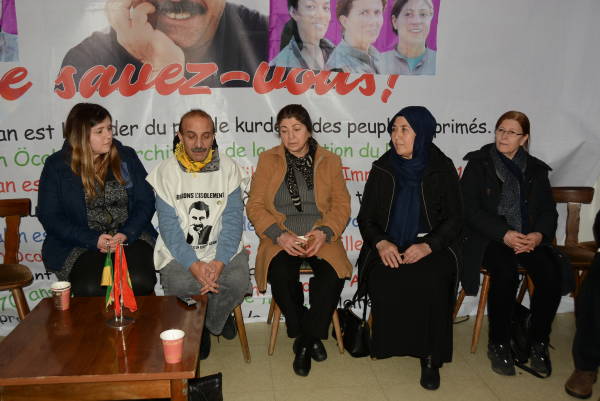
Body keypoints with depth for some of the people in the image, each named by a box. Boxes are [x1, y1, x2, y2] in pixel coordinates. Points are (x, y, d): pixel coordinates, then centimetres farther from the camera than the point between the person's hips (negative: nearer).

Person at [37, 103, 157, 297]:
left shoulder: (126, 156, 9)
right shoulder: (56, 165, 3)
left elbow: (146, 202, 6)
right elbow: (49, 216, 0)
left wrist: (126, 234, -12)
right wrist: (93, 240, -13)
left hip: (130, 236, 1)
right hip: (79, 245, -1)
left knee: (140, 282, -27)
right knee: (91, 289, -29)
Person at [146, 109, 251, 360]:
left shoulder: (228, 168, 1)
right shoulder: (166, 171, -1)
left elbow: (233, 221, -4)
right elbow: (169, 225, -7)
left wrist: (219, 262, -19)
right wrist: (193, 265, -21)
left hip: (222, 248, 1)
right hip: (179, 251, 0)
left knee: (238, 280, -26)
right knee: (178, 285, -29)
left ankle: (209, 323, 6)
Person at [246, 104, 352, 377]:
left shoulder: (330, 161, 10)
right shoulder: (268, 160, 9)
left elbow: (341, 205, 5)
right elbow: (255, 205, 2)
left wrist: (324, 233, -14)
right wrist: (279, 234, -14)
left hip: (320, 238, 1)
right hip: (281, 239, 0)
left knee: (332, 275, -29)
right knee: (280, 276, -31)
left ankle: (306, 339, -6)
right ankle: (306, 336, -5)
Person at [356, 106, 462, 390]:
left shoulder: (442, 169, 3)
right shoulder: (382, 169, 7)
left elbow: (455, 218, 2)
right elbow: (365, 217, 9)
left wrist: (428, 246, -16)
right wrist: (380, 242, -13)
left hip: (431, 246, -1)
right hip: (388, 247, 2)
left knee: (431, 281, -32)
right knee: (385, 280, -30)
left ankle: (430, 357, -14)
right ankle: (391, 344, -5)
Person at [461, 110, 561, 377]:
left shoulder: (535, 169, 15)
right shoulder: (478, 164, 3)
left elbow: (548, 210, 11)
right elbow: (470, 210, -5)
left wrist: (539, 234, -12)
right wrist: (504, 234, -18)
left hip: (529, 238, 4)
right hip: (489, 238, -3)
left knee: (550, 274, -24)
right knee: (506, 272, -32)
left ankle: (539, 343, -5)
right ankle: (498, 345, -13)